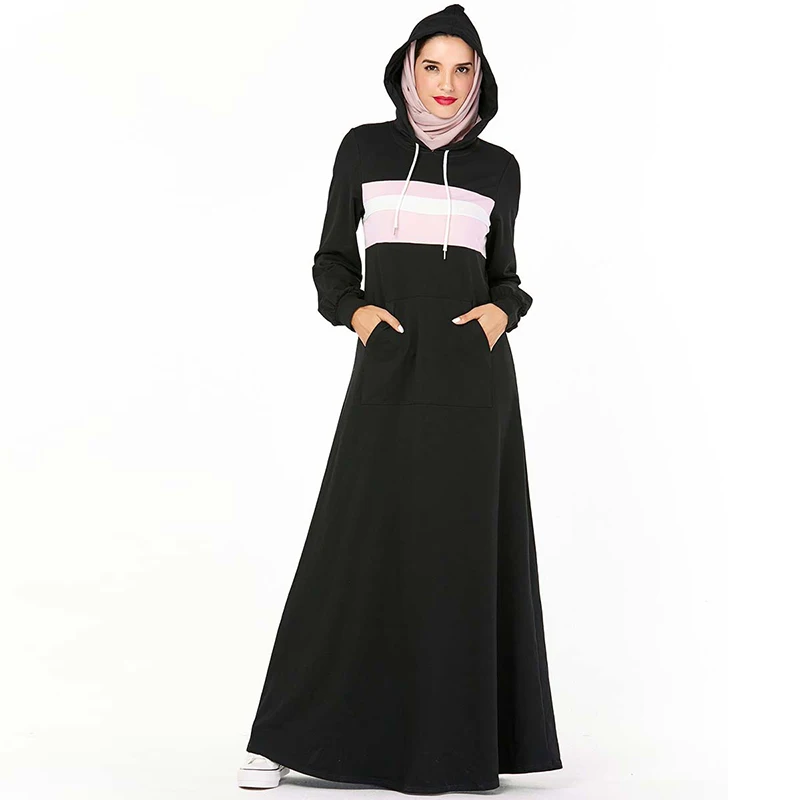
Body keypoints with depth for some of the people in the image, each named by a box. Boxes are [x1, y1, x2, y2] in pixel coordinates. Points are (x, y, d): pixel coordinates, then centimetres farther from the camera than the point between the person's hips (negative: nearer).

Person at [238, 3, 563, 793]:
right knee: (355, 545, -5)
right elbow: (332, 260, 10)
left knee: (466, 545, 0)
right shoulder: (363, 147, 8)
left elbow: (504, 274, 16)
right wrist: (354, 312, -10)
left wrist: (502, 312, -6)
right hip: (390, 370, -1)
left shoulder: (498, 167, 11)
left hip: (473, 371, 1)